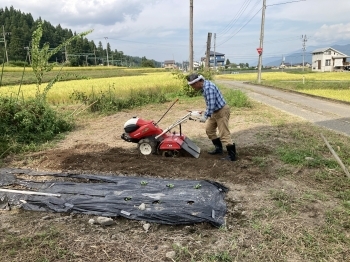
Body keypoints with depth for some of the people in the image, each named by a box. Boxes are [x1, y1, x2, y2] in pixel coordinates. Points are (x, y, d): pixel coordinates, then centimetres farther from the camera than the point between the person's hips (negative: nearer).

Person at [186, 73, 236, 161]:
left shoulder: (208, 87, -25)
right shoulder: (204, 86, 7)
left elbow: (211, 105, -28)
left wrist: (206, 116, -20)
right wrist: (205, 112, 16)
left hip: (222, 111, -10)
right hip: (215, 111, 10)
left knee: (224, 134, -8)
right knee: (209, 129, 16)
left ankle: (232, 155, -1)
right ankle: (219, 148, 27)